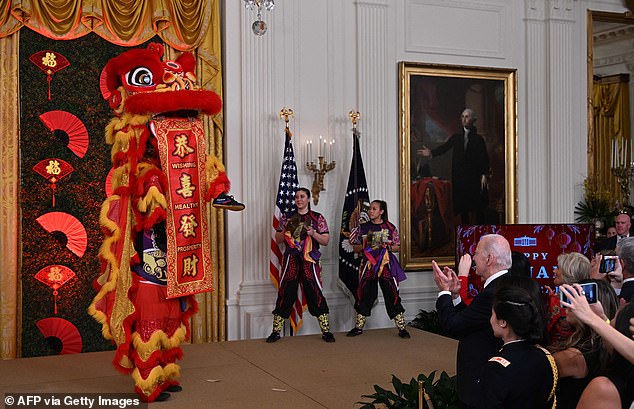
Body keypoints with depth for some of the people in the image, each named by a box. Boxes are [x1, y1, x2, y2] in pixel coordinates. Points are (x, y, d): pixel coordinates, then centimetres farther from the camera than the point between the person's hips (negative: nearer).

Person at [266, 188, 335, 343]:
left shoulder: (317, 218, 7)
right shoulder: (288, 218, 13)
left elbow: (326, 241, 4)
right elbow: (278, 239, 14)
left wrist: (313, 233, -14)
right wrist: (285, 231, -6)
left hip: (310, 261, -2)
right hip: (291, 260, 2)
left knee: (315, 294, -6)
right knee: (284, 294, -1)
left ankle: (326, 331, 1)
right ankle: (276, 331, 7)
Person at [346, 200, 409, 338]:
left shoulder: (390, 227, 4)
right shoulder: (364, 227, 8)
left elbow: (398, 247, 8)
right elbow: (356, 248, 11)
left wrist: (388, 247, -10)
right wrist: (364, 245, -9)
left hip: (386, 264, -2)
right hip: (368, 264, 2)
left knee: (392, 295, -6)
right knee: (364, 294, 3)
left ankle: (401, 328, 2)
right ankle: (358, 327, 16)